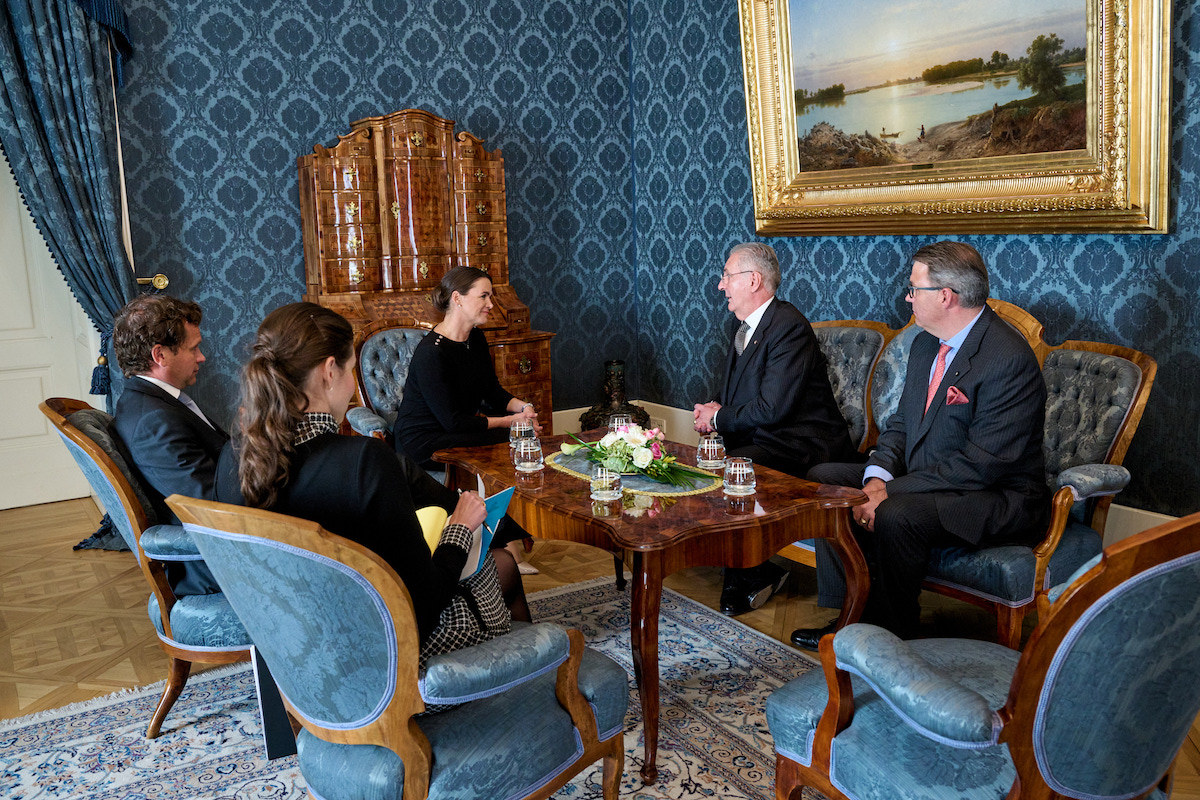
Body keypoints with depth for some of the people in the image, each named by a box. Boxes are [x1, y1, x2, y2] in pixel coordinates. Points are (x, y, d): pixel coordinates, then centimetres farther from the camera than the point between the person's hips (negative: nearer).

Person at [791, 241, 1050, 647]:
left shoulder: (1009, 358, -22)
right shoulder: (926, 344, 8)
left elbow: (983, 462, -26)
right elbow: (902, 422, 12)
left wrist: (890, 493, -26)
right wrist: (877, 477, -9)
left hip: (998, 499, -9)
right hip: (919, 481, 9)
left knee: (895, 516, -34)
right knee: (823, 478, 0)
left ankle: (890, 637, -10)